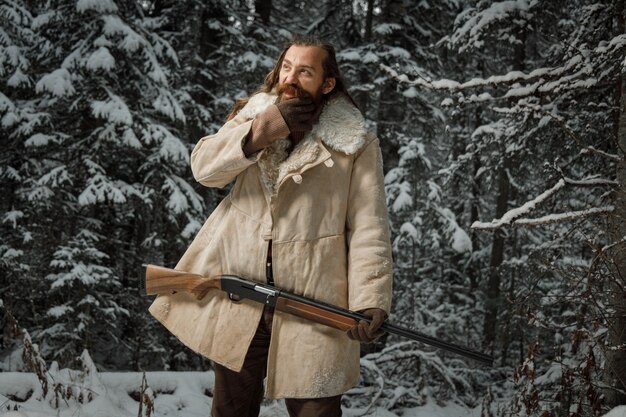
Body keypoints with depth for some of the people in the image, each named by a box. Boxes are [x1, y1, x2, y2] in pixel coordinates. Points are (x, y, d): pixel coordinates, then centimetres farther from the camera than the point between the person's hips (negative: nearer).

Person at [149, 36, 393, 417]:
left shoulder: (355, 144, -3)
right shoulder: (254, 116, 10)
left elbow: (369, 230, -8)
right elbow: (204, 167, -4)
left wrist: (370, 300, -18)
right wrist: (259, 133, -17)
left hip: (312, 303, -4)